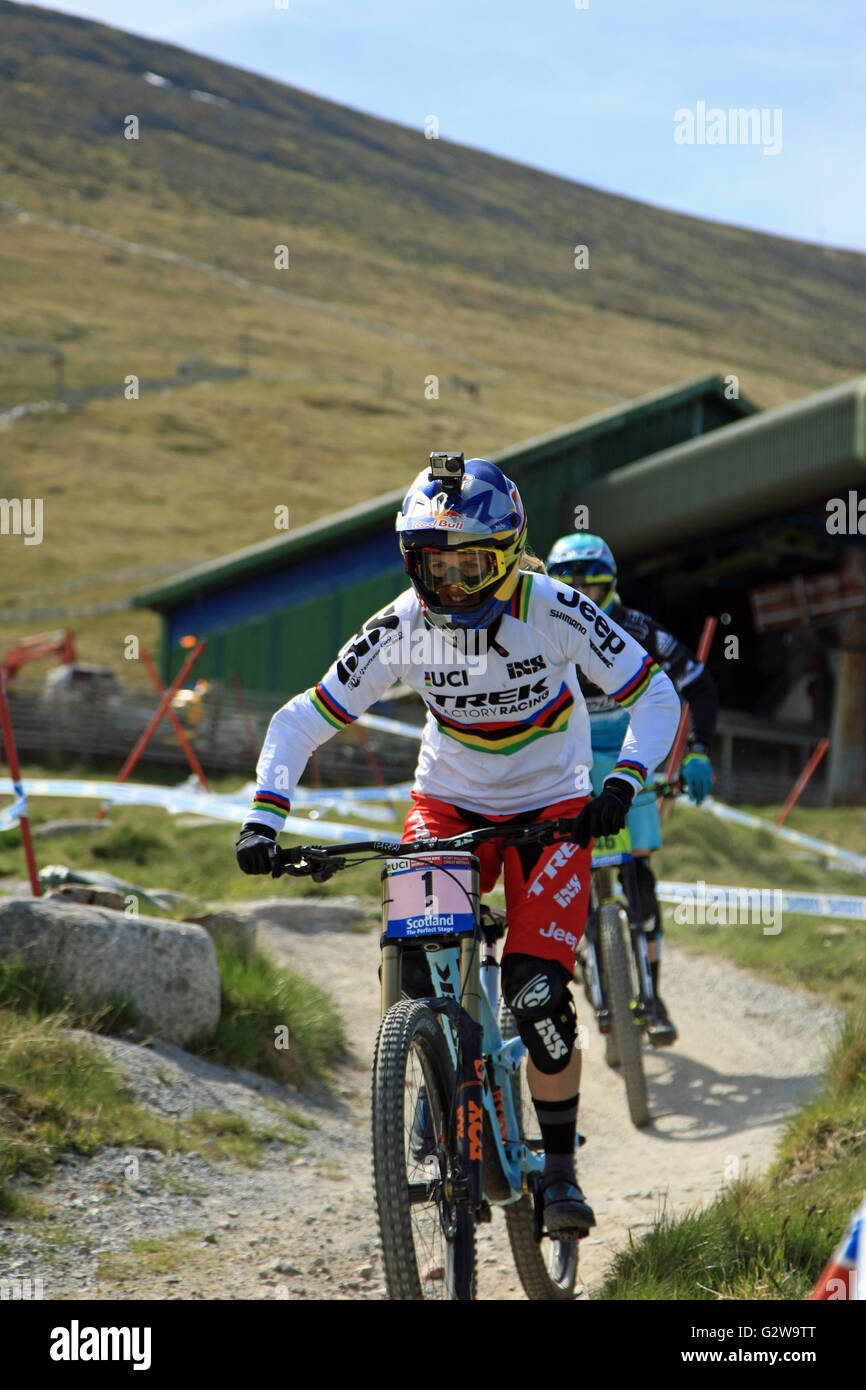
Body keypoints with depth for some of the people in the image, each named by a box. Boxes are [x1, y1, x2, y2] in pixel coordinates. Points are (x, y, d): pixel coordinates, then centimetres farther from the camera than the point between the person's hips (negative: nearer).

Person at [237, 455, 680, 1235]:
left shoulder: (552, 611, -22)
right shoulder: (401, 629, -18)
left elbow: (655, 695, -17)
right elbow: (305, 720, -12)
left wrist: (623, 783, -33)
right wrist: (265, 814, -26)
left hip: (550, 811, -2)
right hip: (449, 805, 2)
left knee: (537, 993, -17)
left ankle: (560, 1170, 2)